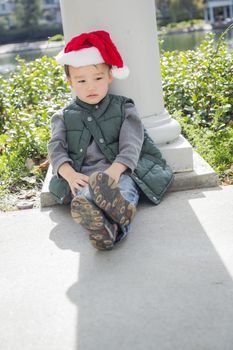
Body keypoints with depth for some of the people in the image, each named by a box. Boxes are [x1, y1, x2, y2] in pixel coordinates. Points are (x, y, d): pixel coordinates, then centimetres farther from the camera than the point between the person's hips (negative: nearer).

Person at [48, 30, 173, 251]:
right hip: (84, 177, 1)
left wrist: (114, 170, -22)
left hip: (120, 171, 0)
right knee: (84, 195, -36)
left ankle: (121, 210, -70)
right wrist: (70, 174, -17)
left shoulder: (123, 108, 13)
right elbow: (56, 149, 5)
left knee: (126, 188, -36)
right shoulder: (64, 117, 19)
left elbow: (131, 144, -2)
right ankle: (98, 226, -67)